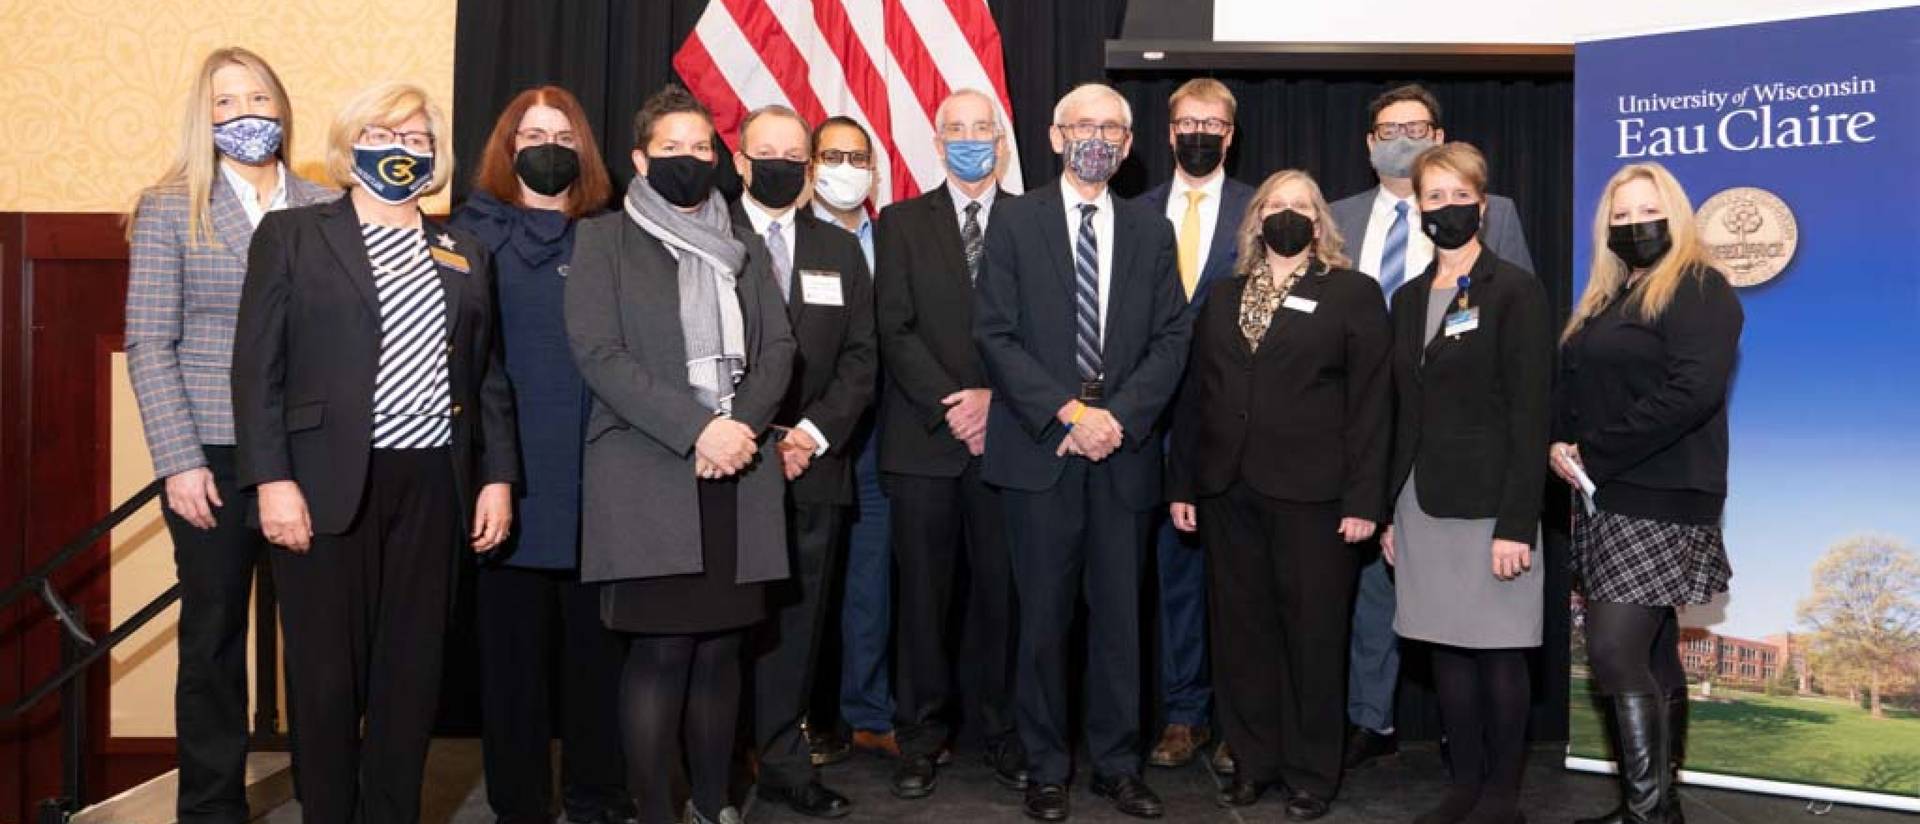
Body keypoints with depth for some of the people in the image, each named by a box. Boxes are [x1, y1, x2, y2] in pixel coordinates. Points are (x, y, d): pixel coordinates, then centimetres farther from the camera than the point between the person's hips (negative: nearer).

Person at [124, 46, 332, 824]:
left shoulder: (328, 209, 6)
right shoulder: (169, 208, 3)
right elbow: (150, 344, -2)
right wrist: (180, 461, -10)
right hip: (216, 455, -1)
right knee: (213, 638, 8)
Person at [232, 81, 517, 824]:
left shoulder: (465, 254, 15)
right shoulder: (291, 234, 6)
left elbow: (489, 378, 14)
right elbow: (257, 367, -1)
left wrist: (498, 477, 5)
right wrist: (272, 479, -11)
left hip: (432, 485, 3)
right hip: (327, 483, -3)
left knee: (413, 669, 7)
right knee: (326, 670, 3)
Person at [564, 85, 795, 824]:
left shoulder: (744, 247, 18)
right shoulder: (605, 238, 5)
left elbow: (777, 348, 10)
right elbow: (597, 353, -7)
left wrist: (744, 427, -9)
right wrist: (696, 428, -15)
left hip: (739, 472, 4)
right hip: (650, 470, -4)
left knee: (721, 645, 6)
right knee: (661, 649, -6)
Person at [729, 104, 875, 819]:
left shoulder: (840, 251, 15)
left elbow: (860, 357, 9)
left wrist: (815, 432, -5)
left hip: (813, 465, 3)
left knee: (797, 620, 6)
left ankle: (785, 765, 16)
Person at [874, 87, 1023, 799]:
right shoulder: (903, 222, 8)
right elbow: (895, 330, -1)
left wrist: (995, 399, -10)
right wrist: (950, 405, -11)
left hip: (1006, 437, 0)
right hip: (923, 440, 0)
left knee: (1002, 592, 4)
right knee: (923, 594, 5)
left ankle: (1002, 731, 17)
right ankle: (922, 736, 16)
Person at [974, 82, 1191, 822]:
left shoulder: (1151, 231, 12)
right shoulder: (1016, 221, 4)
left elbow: (1171, 339, 6)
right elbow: (994, 333, -4)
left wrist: (1119, 415, -9)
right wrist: (1069, 412, -12)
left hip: (1124, 449, 2)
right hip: (1040, 449, -2)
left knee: (1119, 615, 7)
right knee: (1044, 616, 4)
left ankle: (1117, 764, 20)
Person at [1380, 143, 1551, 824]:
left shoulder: (1515, 291, -5)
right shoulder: (1408, 299, 13)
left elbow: (1529, 415, -10)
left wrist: (1516, 524, -15)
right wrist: (1388, 511, 10)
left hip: (1489, 503, -5)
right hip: (1423, 504, 5)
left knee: (1498, 654, 2)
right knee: (1445, 649, 9)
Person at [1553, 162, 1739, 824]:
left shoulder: (1700, 290, -7)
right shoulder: (1605, 300, 18)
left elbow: (1693, 391, -20)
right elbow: (1571, 385, 17)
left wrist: (1592, 453, -16)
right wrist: (1558, 443, -5)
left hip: (1661, 504, -8)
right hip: (1608, 501, 8)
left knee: (1615, 653, -14)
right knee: (1652, 657, 12)